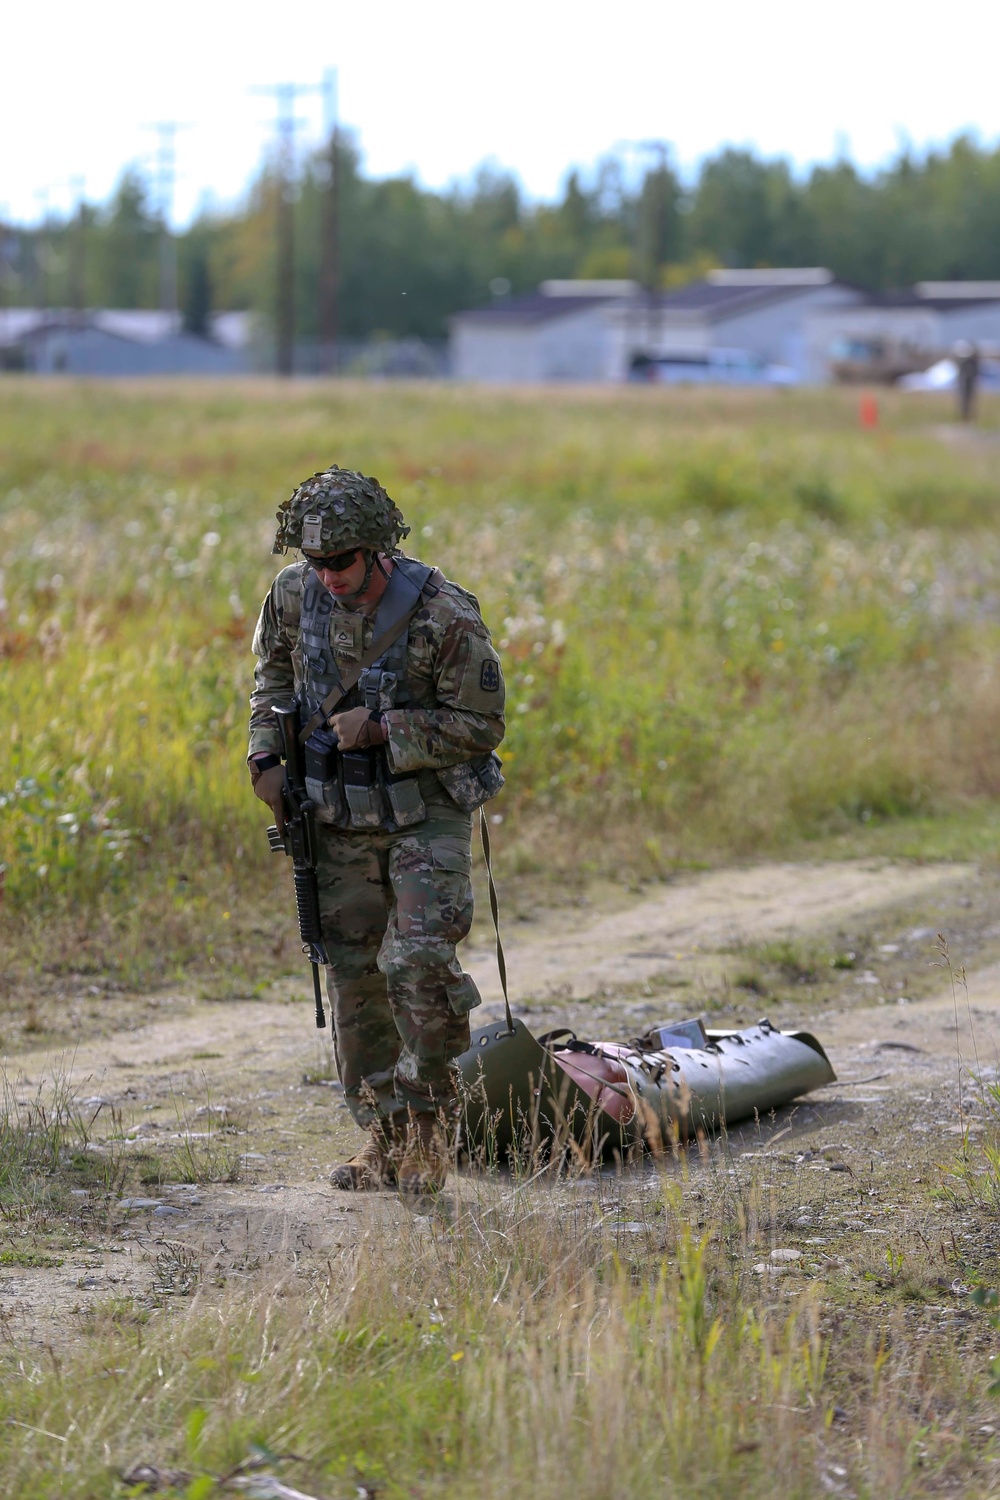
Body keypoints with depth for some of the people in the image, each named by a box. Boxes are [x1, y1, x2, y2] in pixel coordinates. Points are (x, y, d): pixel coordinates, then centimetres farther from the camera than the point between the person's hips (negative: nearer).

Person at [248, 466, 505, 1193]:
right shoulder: (295, 595, -5)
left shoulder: (445, 616, -20)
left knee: (418, 962, -19)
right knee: (354, 977, 6)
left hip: (427, 813, -5)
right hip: (340, 818, 5)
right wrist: (267, 756, 5)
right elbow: (275, 670, 16)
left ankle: (432, 1120, 0)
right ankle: (387, 1139, 16)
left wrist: (381, 728, -21)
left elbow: (481, 725, -13)